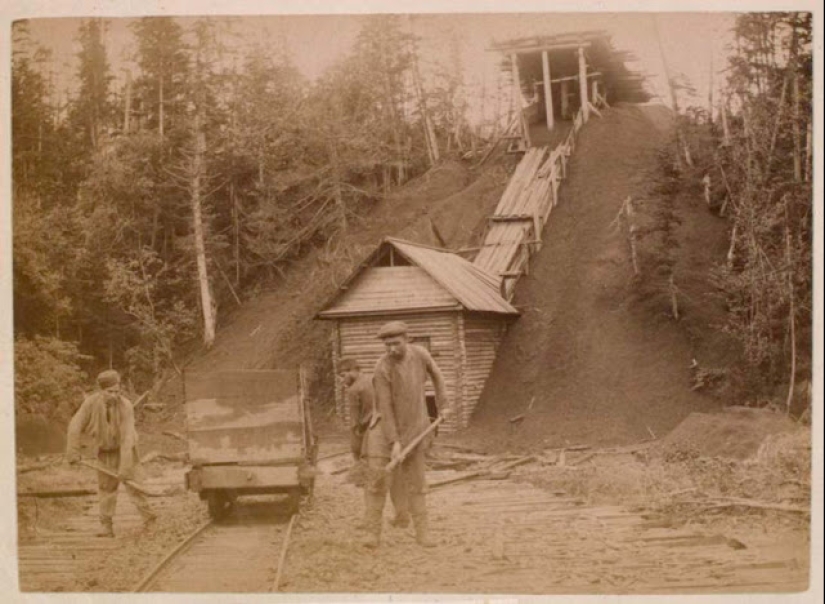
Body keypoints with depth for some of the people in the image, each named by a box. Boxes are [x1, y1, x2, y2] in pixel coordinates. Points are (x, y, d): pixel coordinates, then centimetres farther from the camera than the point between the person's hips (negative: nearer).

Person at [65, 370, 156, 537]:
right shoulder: (91, 402, -21)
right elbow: (75, 426, -14)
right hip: (105, 449, 3)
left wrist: (125, 467, -37)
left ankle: (149, 518, -9)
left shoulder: (125, 406, -28)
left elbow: (127, 437, -32)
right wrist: (73, 452, -18)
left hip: (123, 448, -3)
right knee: (106, 486, 8)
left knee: (130, 482, -14)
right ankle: (106, 526, 16)